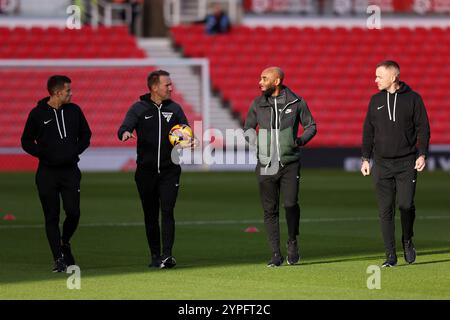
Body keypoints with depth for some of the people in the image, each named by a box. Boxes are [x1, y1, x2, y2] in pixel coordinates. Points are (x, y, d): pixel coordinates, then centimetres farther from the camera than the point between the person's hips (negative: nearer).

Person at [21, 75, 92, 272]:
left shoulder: (74, 110, 6)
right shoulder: (37, 114, -2)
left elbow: (86, 135, 18)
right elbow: (26, 142, 4)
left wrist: (76, 151, 0)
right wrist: (44, 154, -11)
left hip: (70, 171, 2)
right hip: (47, 173, -2)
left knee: (73, 213, -7)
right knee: (52, 217, 0)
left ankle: (65, 243, 22)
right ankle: (59, 259, 6)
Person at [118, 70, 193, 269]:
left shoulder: (174, 109, 8)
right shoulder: (139, 108, 1)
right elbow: (125, 127, -12)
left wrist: (187, 139, -18)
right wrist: (125, 133, -36)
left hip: (169, 170, 0)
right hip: (146, 171, 0)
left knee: (167, 212, -12)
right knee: (151, 215, 6)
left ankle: (167, 255, -17)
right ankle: (155, 256, 14)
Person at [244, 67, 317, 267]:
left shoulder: (296, 102, 2)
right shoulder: (258, 104, 7)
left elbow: (311, 126, 10)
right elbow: (247, 128, 16)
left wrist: (301, 140, -9)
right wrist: (251, 140, -6)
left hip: (289, 163, -2)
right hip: (266, 165, 2)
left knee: (291, 204, -13)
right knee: (270, 210, 0)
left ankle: (292, 242, 13)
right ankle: (276, 254, 7)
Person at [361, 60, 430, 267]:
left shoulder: (412, 99, 1)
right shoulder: (376, 100, 10)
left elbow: (422, 128, 1)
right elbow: (368, 131, 13)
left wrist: (422, 154, -9)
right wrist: (365, 159, 8)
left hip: (406, 163, -3)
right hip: (382, 163, 3)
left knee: (406, 205, -10)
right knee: (385, 210, -1)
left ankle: (407, 241, 18)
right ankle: (390, 255, 4)